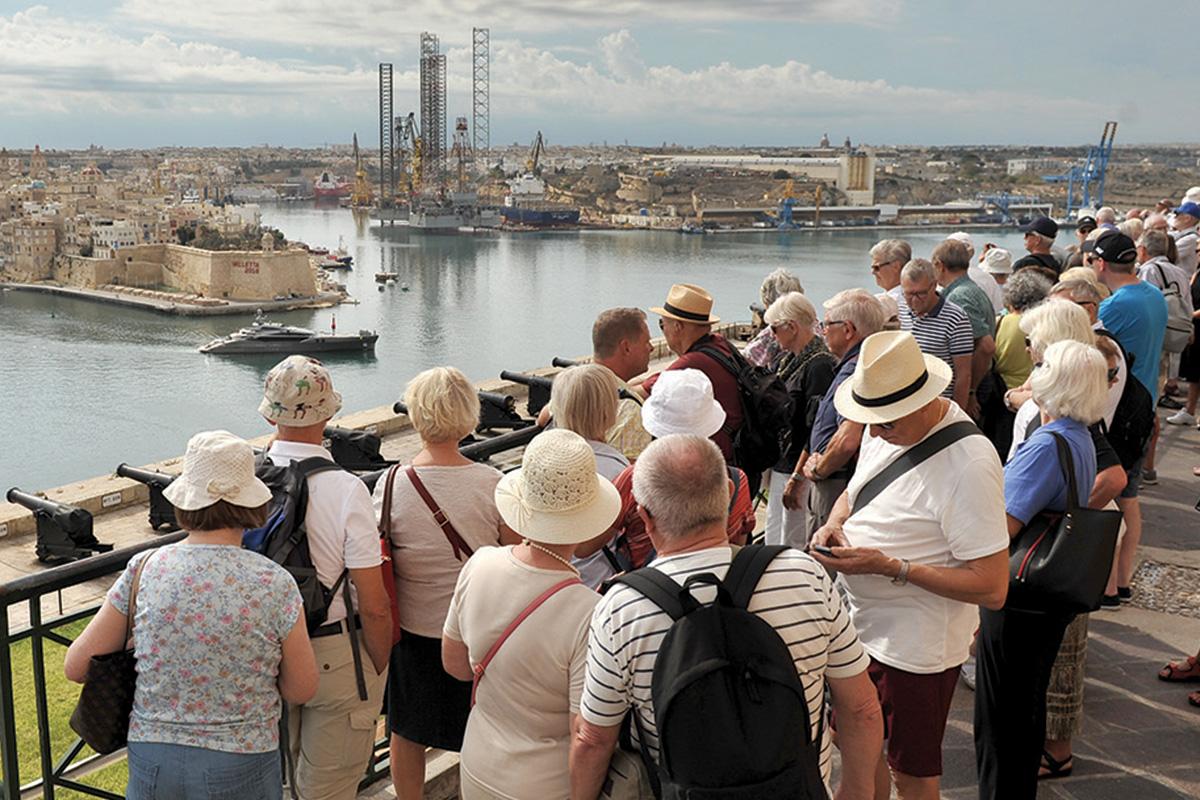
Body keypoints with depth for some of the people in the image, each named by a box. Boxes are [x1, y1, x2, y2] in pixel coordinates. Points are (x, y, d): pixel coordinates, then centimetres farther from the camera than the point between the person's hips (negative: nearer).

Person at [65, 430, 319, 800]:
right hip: (241, 769, -2)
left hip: (151, 762, 2)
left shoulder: (142, 571, -9)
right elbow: (301, 690, -5)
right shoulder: (274, 585, -15)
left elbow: (76, 666, 0)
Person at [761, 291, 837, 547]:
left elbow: (816, 427, -22)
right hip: (781, 464, 10)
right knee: (774, 538, 18)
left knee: (792, 542, 0)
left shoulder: (819, 365, -19)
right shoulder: (796, 360, 11)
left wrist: (799, 477, -21)